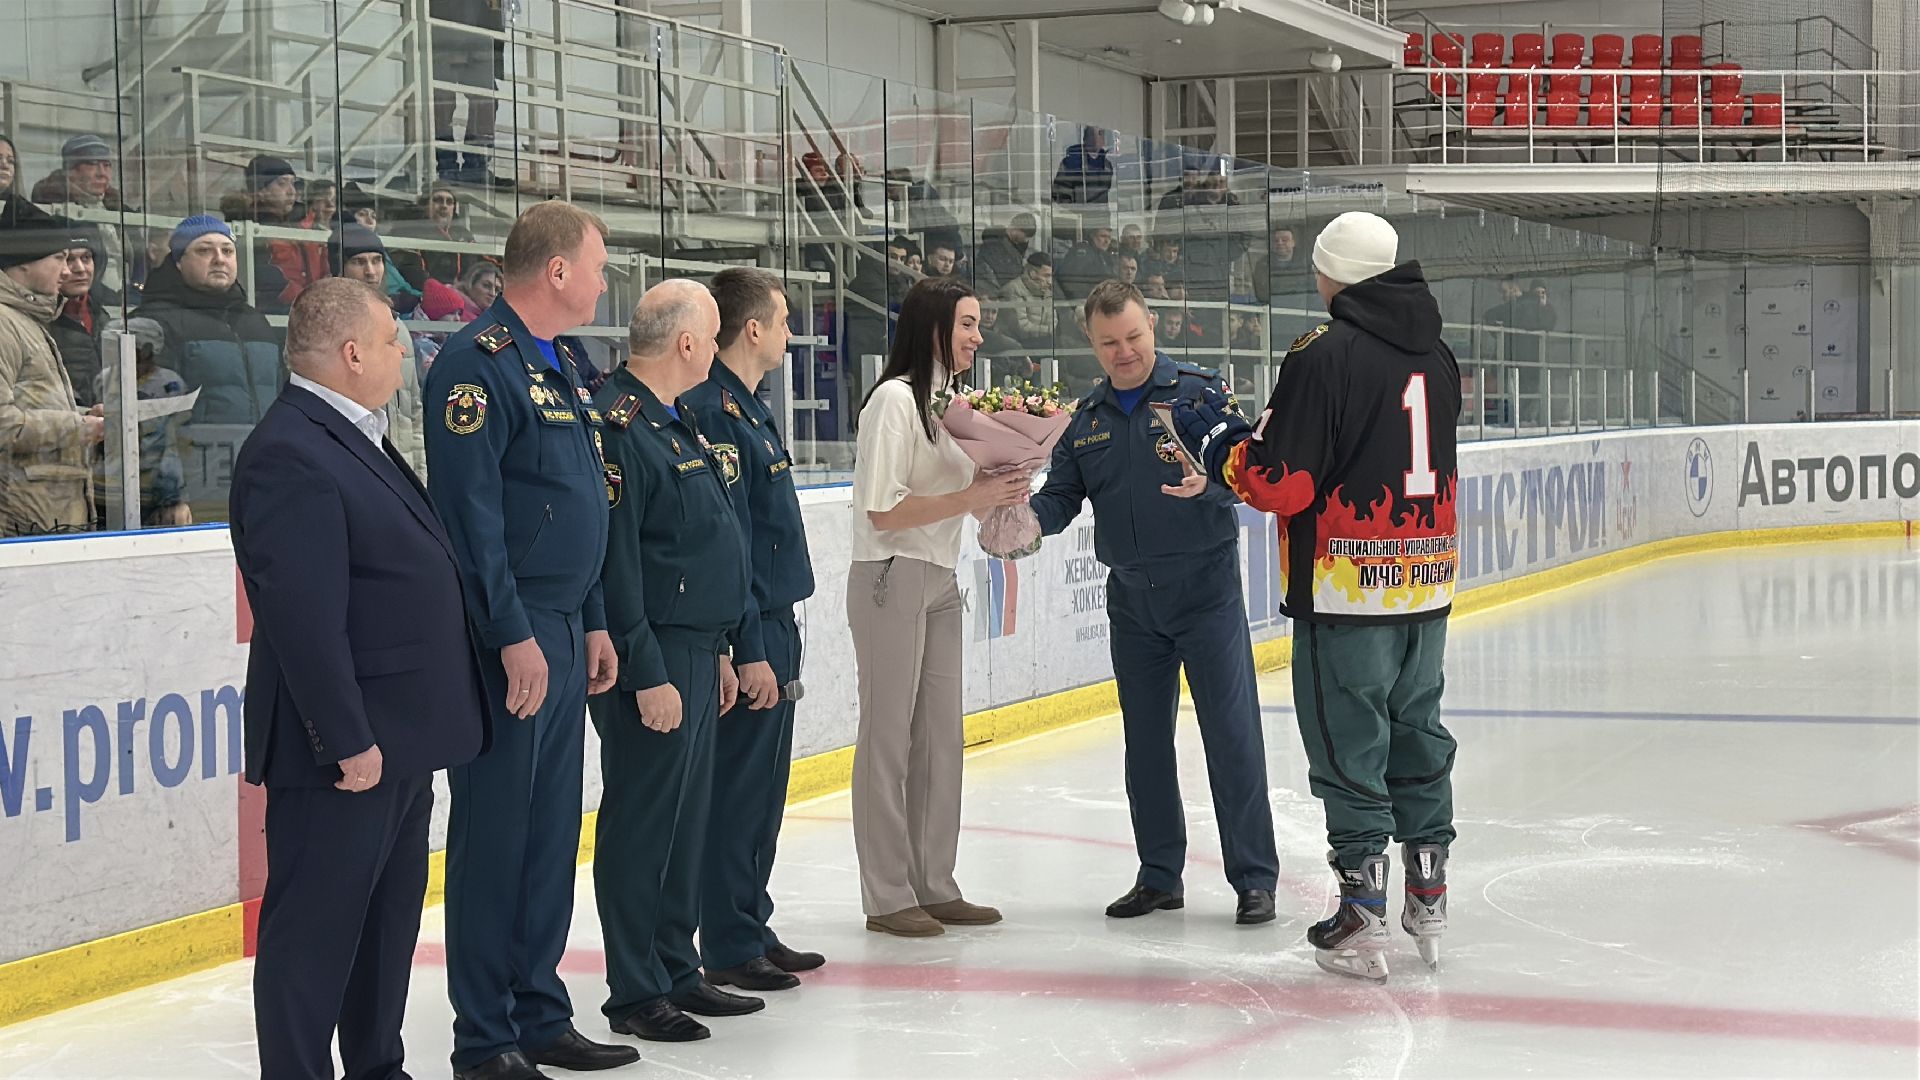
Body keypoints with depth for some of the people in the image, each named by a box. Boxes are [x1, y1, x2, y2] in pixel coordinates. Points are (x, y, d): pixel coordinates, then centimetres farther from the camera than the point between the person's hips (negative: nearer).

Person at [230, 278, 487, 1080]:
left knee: (390, 920, 19)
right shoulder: (290, 455, -18)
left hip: (399, 742, 10)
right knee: (315, 930, -2)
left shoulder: (357, 440, 14)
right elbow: (304, 617, -23)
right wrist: (347, 740, -22)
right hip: (345, 752, -10)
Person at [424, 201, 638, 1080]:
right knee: (495, 833, -2)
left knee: (553, 827, 13)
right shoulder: (479, 363, -13)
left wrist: (593, 621, 17)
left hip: (564, 632, 9)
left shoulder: (565, 362, 16)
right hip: (509, 637, -9)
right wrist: (513, 636, -20)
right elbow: (470, 512, -18)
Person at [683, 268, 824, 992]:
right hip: (750, 634, -10)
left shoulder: (747, 405, 15)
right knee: (738, 790, -4)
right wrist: (751, 650, -20)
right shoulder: (716, 410, -16)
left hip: (773, 629, 10)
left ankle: (751, 929, 22)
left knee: (763, 791, 14)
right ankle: (728, 949, 2)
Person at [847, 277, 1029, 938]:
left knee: (941, 736, 8)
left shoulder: (953, 399, 14)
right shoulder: (895, 398, -13)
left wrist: (1002, 483, -3)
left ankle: (935, 886, 15)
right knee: (889, 737, -3)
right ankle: (887, 898, 2)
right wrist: (970, 497, -19)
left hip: (941, 582, 8)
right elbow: (883, 511, -17)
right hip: (891, 579, -8)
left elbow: (972, 494, 17)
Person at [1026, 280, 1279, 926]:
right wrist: (1026, 515, -14)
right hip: (1131, 600, 5)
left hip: (1205, 589, -5)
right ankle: (1159, 877, 20)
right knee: (1145, 743, 10)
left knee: (1232, 734, -6)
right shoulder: (1087, 419, 9)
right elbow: (1062, 497, 8)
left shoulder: (1199, 392, -4)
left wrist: (1209, 480, -35)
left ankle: (1254, 878, 0)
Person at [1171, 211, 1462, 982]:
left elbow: (1283, 482, -17)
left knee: (1349, 747, 0)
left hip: (1346, 588, -7)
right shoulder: (1436, 354, 10)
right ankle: (1429, 899, 24)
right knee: (1418, 735, 18)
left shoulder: (1325, 355, -13)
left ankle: (1362, 917, 2)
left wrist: (1221, 444, 1)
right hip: (1427, 581, 7)